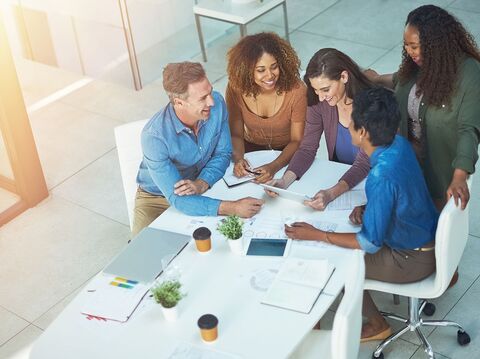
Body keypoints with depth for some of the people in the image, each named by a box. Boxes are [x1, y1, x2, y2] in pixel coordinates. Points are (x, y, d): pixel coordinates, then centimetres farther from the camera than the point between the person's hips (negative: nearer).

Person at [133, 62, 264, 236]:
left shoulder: (217, 103, -19)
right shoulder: (154, 136, -33)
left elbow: (222, 154, -5)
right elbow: (177, 199, -33)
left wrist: (202, 184, -25)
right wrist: (233, 208, -41)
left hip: (204, 188, 4)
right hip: (157, 198, -3)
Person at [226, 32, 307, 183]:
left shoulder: (296, 90, -22)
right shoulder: (236, 88, -16)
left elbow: (297, 141, -15)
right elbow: (236, 134, -6)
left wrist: (274, 166, -32)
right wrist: (238, 158, -27)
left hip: (286, 154, -2)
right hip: (252, 150, 2)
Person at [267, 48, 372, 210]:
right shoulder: (319, 103, -9)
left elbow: (364, 163, -24)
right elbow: (307, 149, -7)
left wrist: (332, 193, -41)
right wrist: (285, 180, -26)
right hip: (337, 174, 4)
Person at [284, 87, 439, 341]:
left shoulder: (382, 177, -35)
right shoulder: (400, 144, -10)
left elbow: (370, 244, -26)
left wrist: (315, 234, -20)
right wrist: (366, 208, -5)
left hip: (414, 259, -8)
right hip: (426, 233, 8)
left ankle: (377, 324, 22)